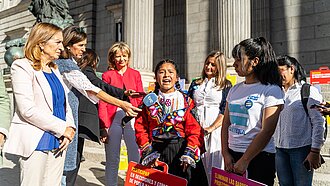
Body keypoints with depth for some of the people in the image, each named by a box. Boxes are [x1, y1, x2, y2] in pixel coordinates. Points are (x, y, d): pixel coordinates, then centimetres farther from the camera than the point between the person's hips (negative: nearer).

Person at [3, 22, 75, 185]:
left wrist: (70, 128, -3)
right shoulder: (22, 67, -7)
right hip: (36, 142, -7)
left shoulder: (54, 69, 16)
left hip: (58, 142, 7)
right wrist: (62, 128, -14)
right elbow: (28, 110, -16)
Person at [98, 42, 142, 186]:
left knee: (136, 159, -1)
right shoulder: (107, 75, 8)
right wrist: (104, 126, -6)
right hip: (113, 118, -1)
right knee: (112, 160, 5)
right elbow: (102, 103, 3)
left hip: (132, 118, 1)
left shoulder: (135, 74, 12)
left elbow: (140, 100, 9)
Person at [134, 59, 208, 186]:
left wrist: (189, 154, -14)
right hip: (154, 153, 1)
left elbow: (194, 130, -2)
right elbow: (141, 128, 1)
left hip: (180, 152, 0)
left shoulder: (186, 101, 3)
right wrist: (148, 153, -9)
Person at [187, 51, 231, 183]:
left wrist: (211, 128, -14)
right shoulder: (195, 84, 17)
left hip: (216, 130, -3)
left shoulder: (226, 85, 5)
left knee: (215, 167, -3)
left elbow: (225, 111, -4)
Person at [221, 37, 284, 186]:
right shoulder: (234, 90, 9)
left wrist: (245, 160, -15)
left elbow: (267, 131, -14)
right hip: (232, 154, 5)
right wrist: (226, 154, -1)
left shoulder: (271, 90, -8)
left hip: (258, 157, -5)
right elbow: (226, 124, 9)